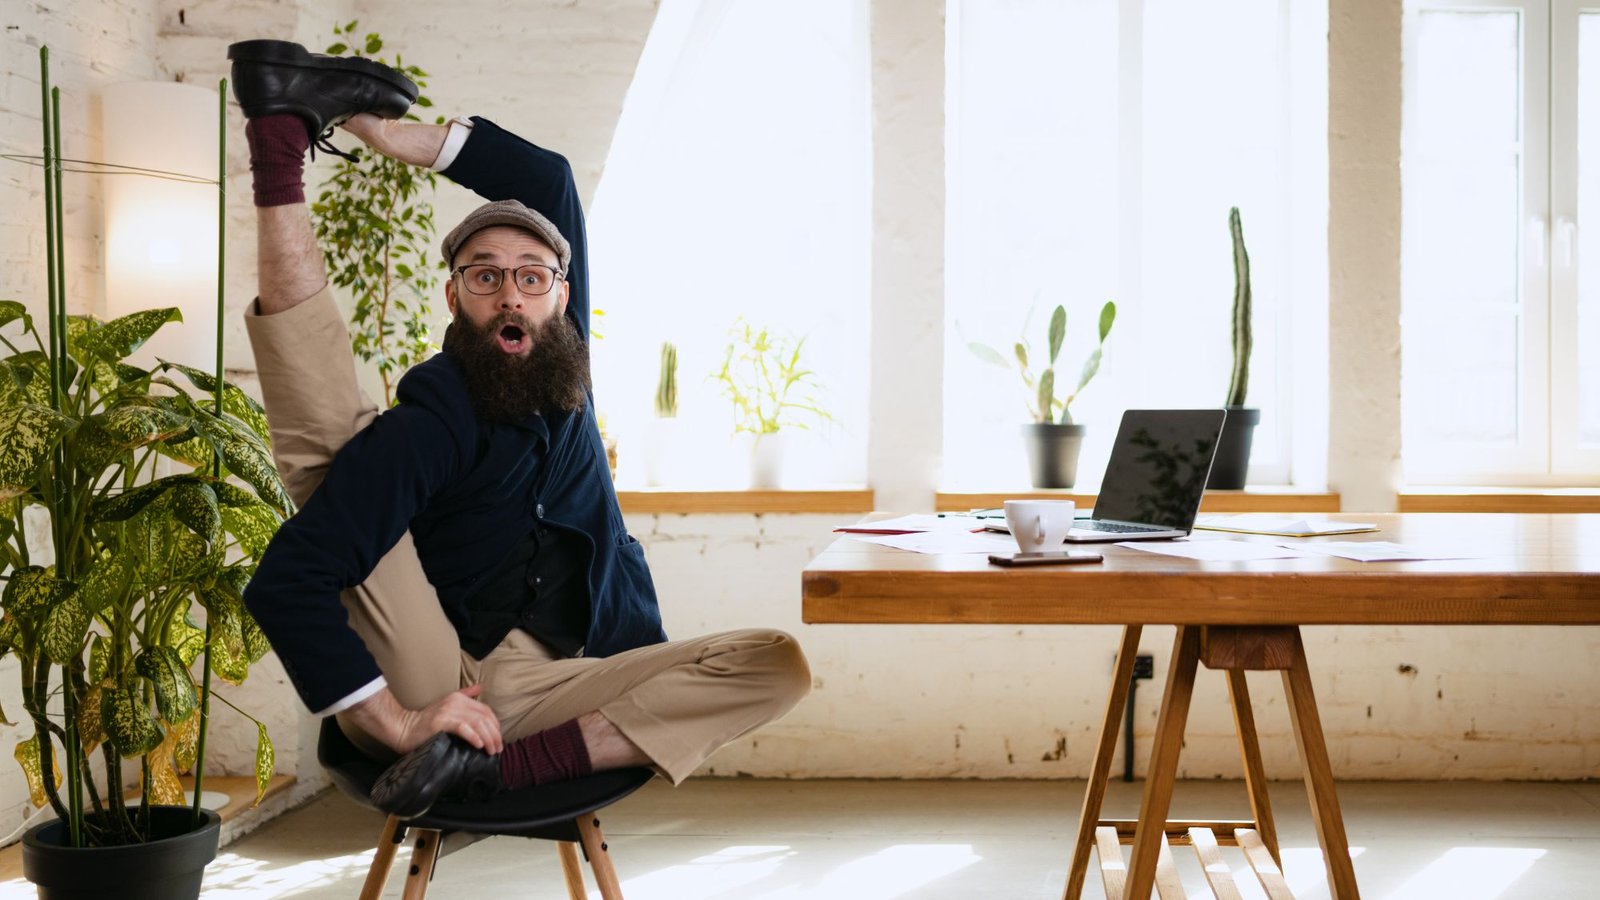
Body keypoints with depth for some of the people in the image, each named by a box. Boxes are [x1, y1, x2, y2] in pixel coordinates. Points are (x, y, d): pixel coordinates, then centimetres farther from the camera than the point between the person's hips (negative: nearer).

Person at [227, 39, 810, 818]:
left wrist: (382, 131, 5)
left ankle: (497, 763, -32)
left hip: (542, 696, 4)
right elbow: (285, 585, -20)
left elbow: (547, 180, 15)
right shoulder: (430, 424, -9)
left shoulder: (560, 366, 8)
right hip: (429, 685, -4)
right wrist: (397, 723, -27)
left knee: (778, 665, -16)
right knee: (330, 438, -11)